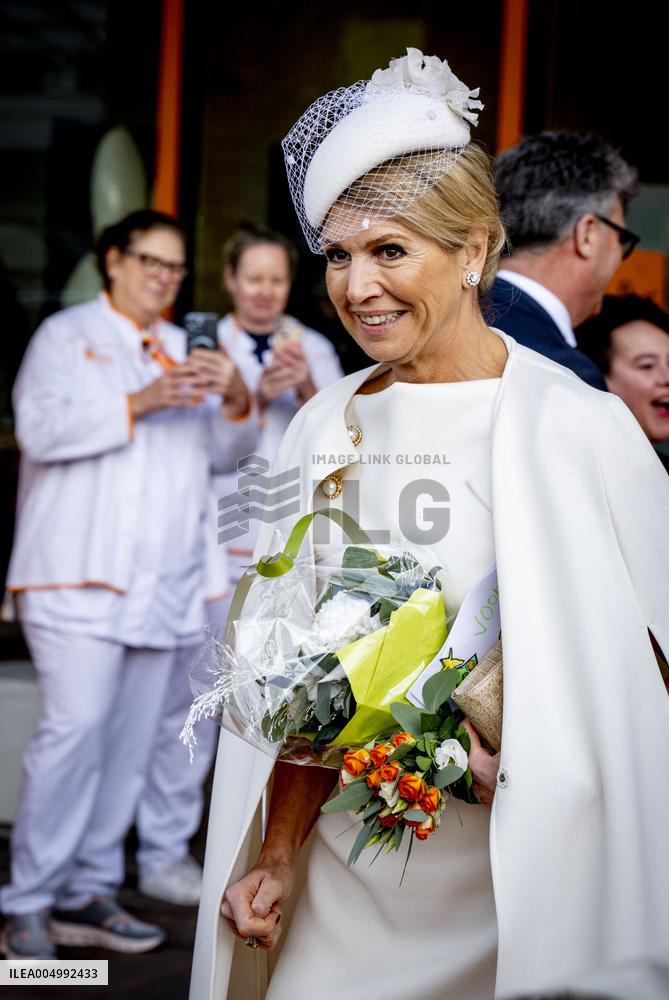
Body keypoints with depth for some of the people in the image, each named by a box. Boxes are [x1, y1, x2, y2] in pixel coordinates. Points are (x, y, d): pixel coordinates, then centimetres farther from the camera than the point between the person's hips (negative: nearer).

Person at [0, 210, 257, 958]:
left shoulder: (184, 350, 23)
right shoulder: (66, 335, 8)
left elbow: (225, 454, 17)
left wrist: (236, 403, -4)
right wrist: (139, 404, -16)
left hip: (161, 584, 6)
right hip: (77, 577, -6)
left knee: (131, 740, 4)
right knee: (75, 726, -16)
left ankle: (87, 894, 12)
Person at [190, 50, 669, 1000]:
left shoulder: (576, 425, -12)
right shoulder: (326, 426, 4)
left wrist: (509, 748, -19)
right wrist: (279, 853, 6)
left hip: (505, 881, -4)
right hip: (343, 875, 4)